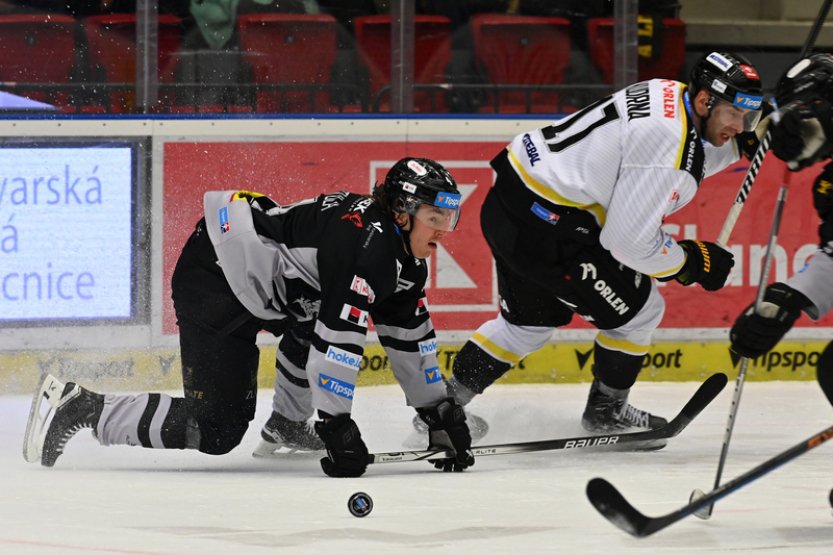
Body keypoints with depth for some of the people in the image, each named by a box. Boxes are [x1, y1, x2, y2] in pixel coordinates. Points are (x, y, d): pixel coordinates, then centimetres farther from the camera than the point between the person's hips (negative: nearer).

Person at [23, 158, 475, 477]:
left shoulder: (404, 253, 7)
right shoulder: (365, 244, -24)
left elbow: (409, 336, 16)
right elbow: (338, 340, -28)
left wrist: (441, 414, 16)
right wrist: (337, 429, -24)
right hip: (214, 281, -11)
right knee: (217, 430, -12)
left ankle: (285, 425, 32)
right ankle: (77, 408, -8)